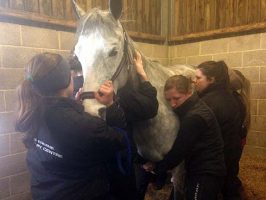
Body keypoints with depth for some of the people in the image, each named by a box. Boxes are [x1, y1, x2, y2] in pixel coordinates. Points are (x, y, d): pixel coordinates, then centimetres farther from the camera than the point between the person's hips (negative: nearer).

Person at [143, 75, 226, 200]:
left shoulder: (194, 117, -24)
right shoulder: (190, 110, 6)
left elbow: (179, 150, -20)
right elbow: (180, 147, 9)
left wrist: (156, 167, -7)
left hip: (206, 174, -9)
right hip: (201, 171, 9)